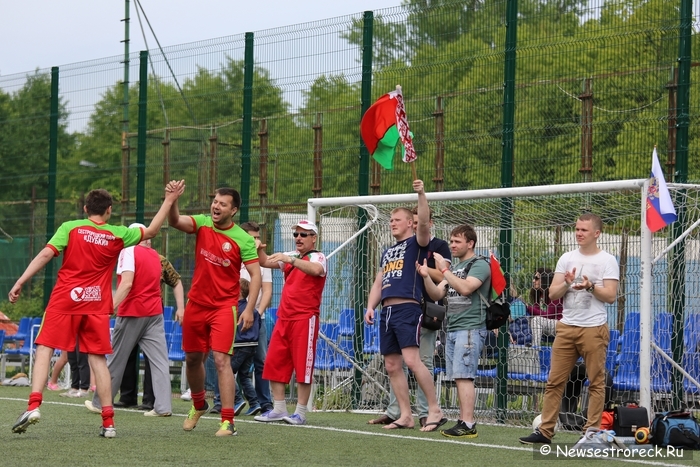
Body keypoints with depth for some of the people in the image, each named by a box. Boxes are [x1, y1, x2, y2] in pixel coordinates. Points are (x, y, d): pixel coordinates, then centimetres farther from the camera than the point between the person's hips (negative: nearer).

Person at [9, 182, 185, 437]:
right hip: (97, 306, 2)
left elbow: (45, 254, -10)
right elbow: (151, 230, 19)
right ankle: (108, 422, 5)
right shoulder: (118, 235, 6)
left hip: (64, 301, -2)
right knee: (98, 359, 7)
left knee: (44, 349, 1)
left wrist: (20, 282, -9)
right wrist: (169, 200, 25)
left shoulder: (70, 228, -1)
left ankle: (33, 406, -17)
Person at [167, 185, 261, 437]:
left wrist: (249, 308, -19)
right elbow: (175, 221, -16)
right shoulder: (202, 223, 0)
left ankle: (228, 421, -14)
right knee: (193, 358, 16)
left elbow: (256, 275, -9)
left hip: (224, 307, -4)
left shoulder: (243, 239, -9)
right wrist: (172, 200, -36)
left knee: (221, 360, -15)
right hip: (196, 303, 4)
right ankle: (199, 406, 41)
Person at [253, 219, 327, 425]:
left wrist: (290, 259, -37)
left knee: (303, 366, -6)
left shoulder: (317, 257, -4)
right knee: (274, 363, 6)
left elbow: (316, 270, -27)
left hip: (305, 319, -7)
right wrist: (260, 250, -9)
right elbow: (265, 262, 12)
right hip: (283, 318, 7)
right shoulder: (290, 256, 18)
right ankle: (278, 409, 11)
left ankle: (300, 413, -2)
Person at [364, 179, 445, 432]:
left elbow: (424, 222, -17)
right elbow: (378, 283, 23)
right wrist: (370, 306, 8)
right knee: (392, 366, 4)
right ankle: (406, 415, 7)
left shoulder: (416, 244, 3)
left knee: (412, 360, -19)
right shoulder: (387, 252, 24)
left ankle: (435, 410, -15)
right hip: (387, 311, 8)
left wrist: (421, 194, -26)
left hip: (408, 309, -8)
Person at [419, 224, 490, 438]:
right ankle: (463, 421, 8)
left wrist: (444, 270, -15)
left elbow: (465, 288, -20)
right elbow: (437, 294, 16)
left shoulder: (479, 265, -4)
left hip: (470, 329, -9)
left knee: (463, 377, -13)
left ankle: (468, 425, -15)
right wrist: (426, 276, 0)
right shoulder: (455, 267, 21)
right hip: (452, 330, 9)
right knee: (459, 378, 6)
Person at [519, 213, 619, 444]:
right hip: (566, 327, 4)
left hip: (594, 329, -4)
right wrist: (567, 284, -10)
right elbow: (552, 294, 9)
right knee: (555, 380, 2)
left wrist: (590, 287, -22)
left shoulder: (607, 261, 0)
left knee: (596, 382, -2)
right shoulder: (567, 258, 12)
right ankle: (545, 431, 4)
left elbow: (610, 296, -8)